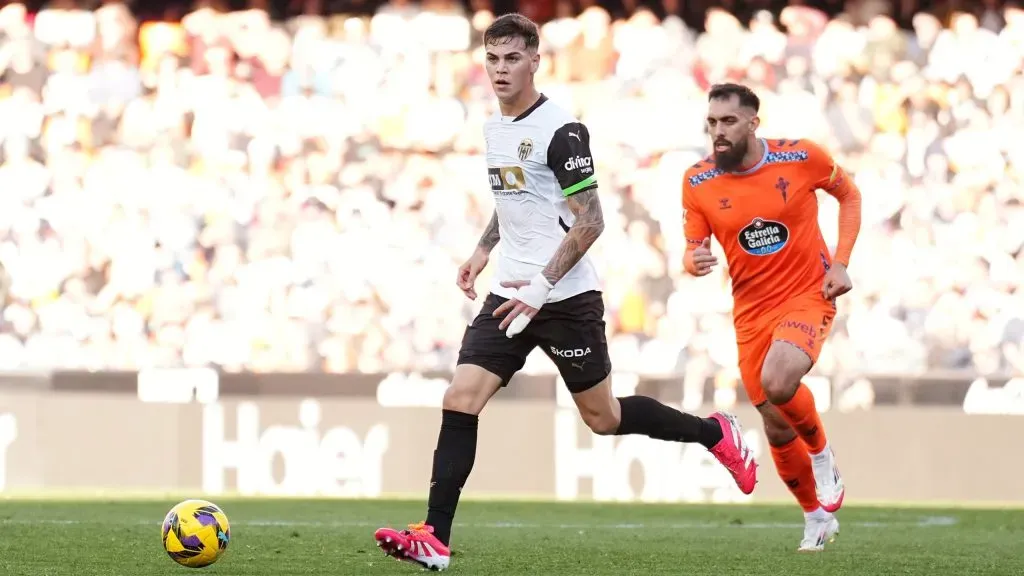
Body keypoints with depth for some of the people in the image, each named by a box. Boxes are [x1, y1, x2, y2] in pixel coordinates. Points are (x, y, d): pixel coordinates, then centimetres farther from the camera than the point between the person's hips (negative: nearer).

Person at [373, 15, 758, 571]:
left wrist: (542, 287, -21)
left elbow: (590, 222, -16)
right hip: (511, 293, 7)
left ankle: (715, 433, 28)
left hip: (565, 297, -7)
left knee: (603, 418, 5)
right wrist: (484, 250, 19)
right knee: (459, 401, -9)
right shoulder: (494, 127, 11)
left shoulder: (561, 130, -14)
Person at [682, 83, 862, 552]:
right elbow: (693, 251, 1)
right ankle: (816, 516, 31)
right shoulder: (698, 183, -7)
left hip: (808, 296, -3)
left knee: (777, 383, -31)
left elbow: (849, 195, 5)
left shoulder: (801, 157, -12)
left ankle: (822, 454, 0)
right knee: (777, 429, 6)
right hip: (752, 311, 3)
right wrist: (695, 262, -25)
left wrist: (841, 263, -5)